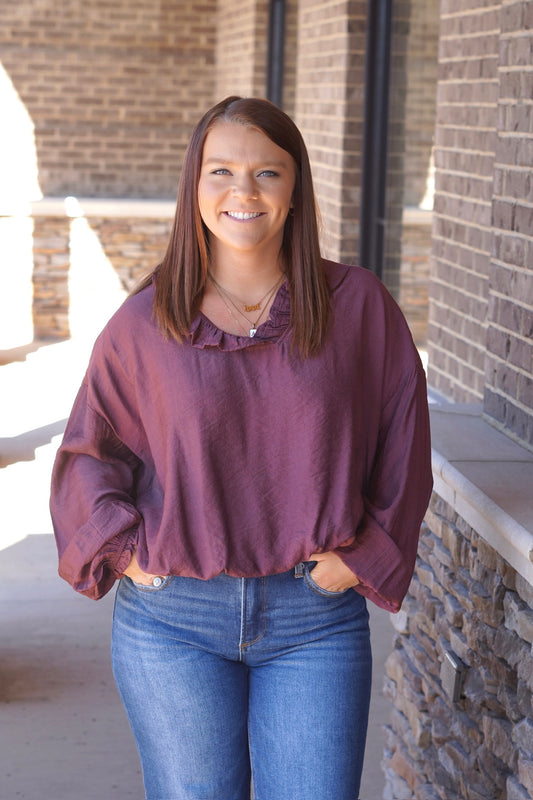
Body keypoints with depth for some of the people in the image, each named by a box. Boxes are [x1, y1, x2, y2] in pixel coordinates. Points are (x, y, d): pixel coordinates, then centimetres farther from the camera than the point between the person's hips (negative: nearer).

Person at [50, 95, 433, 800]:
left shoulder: (359, 306, 0)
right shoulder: (142, 323, 0)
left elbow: (402, 445, 5)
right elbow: (89, 451, 9)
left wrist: (364, 556, -2)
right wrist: (126, 551, -3)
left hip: (317, 617, 0)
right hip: (172, 619, 0)